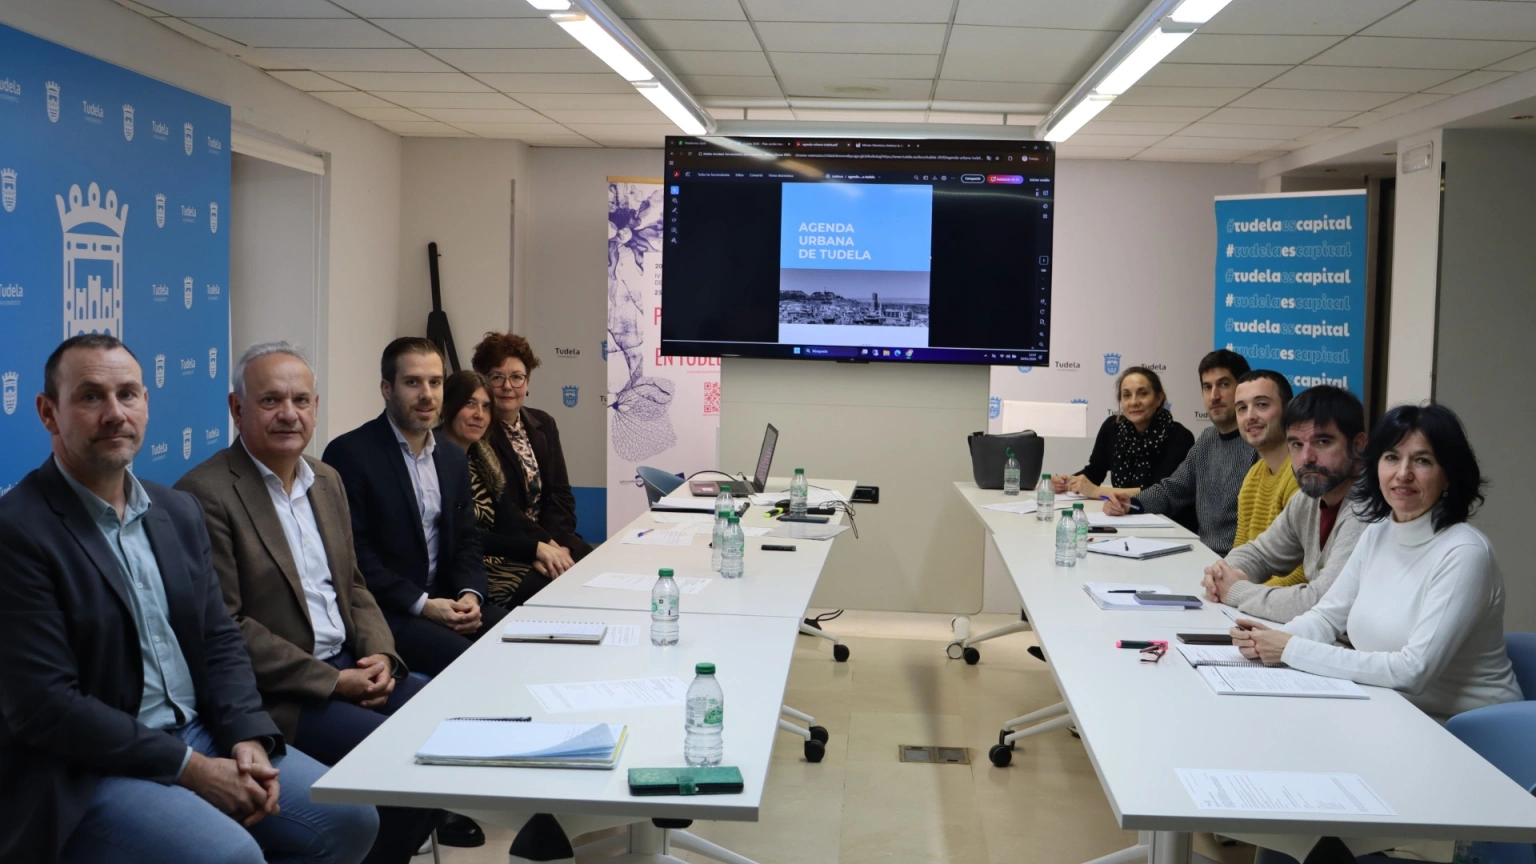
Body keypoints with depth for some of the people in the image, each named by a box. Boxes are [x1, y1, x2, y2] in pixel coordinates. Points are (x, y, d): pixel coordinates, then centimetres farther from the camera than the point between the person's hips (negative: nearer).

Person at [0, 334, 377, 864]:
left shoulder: (179, 511, 10)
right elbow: (46, 706, -18)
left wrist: (248, 739, -7)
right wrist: (190, 767, -18)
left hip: (201, 736, 7)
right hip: (82, 772, -7)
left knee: (349, 819, -2)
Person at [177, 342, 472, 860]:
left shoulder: (326, 480, 13)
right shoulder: (206, 494, -13)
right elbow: (224, 627, -16)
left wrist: (380, 655, -2)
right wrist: (332, 680, -17)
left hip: (348, 667, 8)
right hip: (277, 695, -8)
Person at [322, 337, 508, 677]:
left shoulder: (453, 457, 13)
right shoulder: (350, 453, -8)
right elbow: (352, 552, -13)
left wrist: (469, 594, -6)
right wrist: (422, 604, -18)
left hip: (445, 601, 7)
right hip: (380, 611, -6)